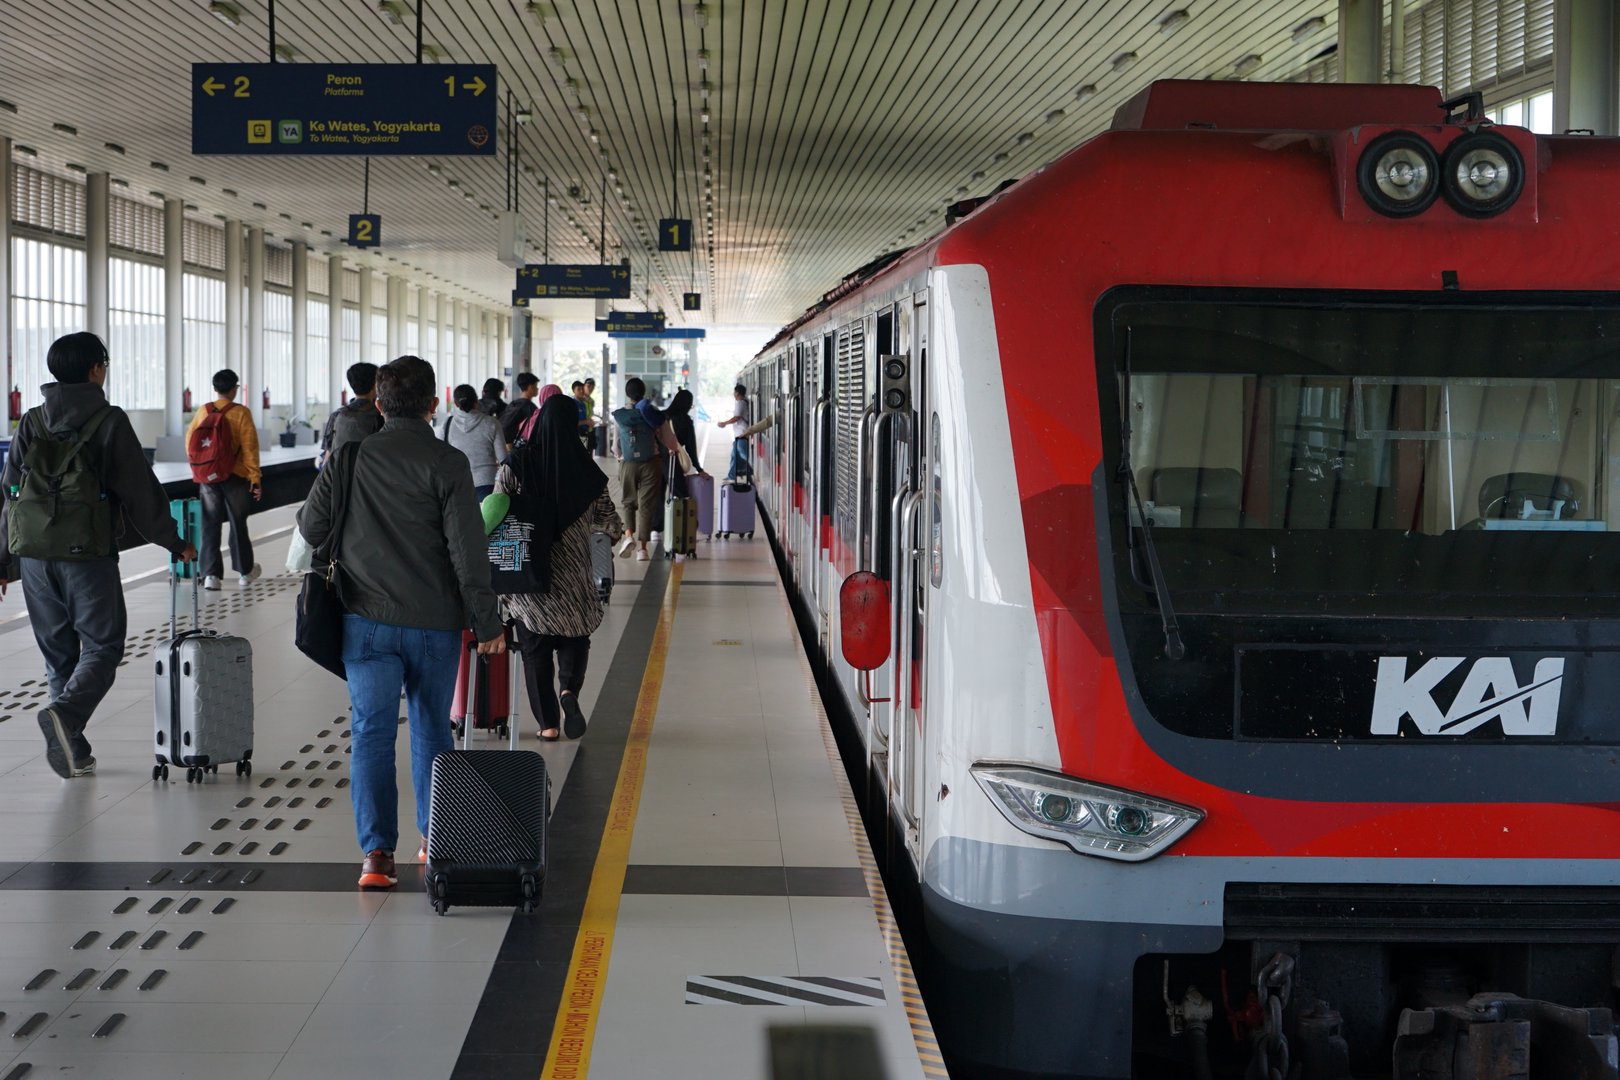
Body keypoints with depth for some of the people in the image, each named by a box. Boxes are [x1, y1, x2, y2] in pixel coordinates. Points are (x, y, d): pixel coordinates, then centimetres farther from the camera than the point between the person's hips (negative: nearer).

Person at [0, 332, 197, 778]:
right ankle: (64, 714, -24)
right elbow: (140, 491, -4)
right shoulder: (109, 422, -5)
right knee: (101, 647, 3)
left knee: (58, 654, 14)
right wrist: (174, 542, 6)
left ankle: (75, 753, 14)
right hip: (89, 557, -5)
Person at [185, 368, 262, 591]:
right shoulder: (241, 413, -9)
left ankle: (210, 574, -2)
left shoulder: (203, 411, 1)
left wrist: (198, 471, 20)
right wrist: (255, 478, -5)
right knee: (238, 523, 12)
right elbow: (249, 448, -10)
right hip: (234, 477, -2)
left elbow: (189, 443, 6)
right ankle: (244, 571, 24)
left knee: (210, 525, 6)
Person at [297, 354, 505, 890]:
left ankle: (377, 851, -10)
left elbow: (311, 527, 4)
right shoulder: (447, 463, -9)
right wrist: (487, 623, -4)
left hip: (367, 619, 1)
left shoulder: (350, 458, -2)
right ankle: (435, 838, 25)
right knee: (432, 728, 15)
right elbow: (468, 550, -12)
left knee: (372, 730, 0)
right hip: (434, 623, -1)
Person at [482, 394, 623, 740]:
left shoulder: (516, 464, -6)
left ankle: (548, 722, 9)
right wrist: (620, 528, 22)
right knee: (574, 637, 17)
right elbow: (609, 520, 2)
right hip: (571, 572, 0)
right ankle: (569, 687, -10)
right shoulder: (584, 468, -5)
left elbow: (495, 511, -10)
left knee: (535, 647, 9)